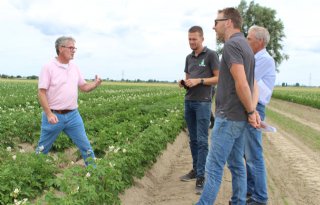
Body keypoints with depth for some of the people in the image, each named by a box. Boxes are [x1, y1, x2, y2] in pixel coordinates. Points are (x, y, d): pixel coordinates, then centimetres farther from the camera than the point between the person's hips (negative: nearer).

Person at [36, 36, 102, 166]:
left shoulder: (74, 67, 8)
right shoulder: (48, 68, -9)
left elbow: (84, 87, 14)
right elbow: (41, 93, -12)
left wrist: (95, 84, -8)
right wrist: (49, 114, -20)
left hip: (73, 115, 5)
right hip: (53, 115, -4)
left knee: (86, 146, 6)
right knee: (43, 149, 10)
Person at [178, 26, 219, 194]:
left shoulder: (211, 55, -3)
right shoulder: (189, 58, 16)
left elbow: (218, 78, -6)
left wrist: (199, 81, -17)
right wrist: (183, 83, -2)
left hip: (203, 102, -6)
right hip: (188, 102, 7)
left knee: (202, 140, -8)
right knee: (193, 139, 11)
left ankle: (201, 177, -5)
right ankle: (195, 169, 22)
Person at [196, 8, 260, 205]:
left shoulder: (232, 45, -15)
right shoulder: (245, 45, 17)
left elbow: (242, 84, -23)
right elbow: (253, 85, 12)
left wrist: (250, 112, -11)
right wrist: (253, 111, -1)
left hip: (228, 118, -10)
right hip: (239, 118, 10)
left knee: (214, 166, -3)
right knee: (236, 164, 14)